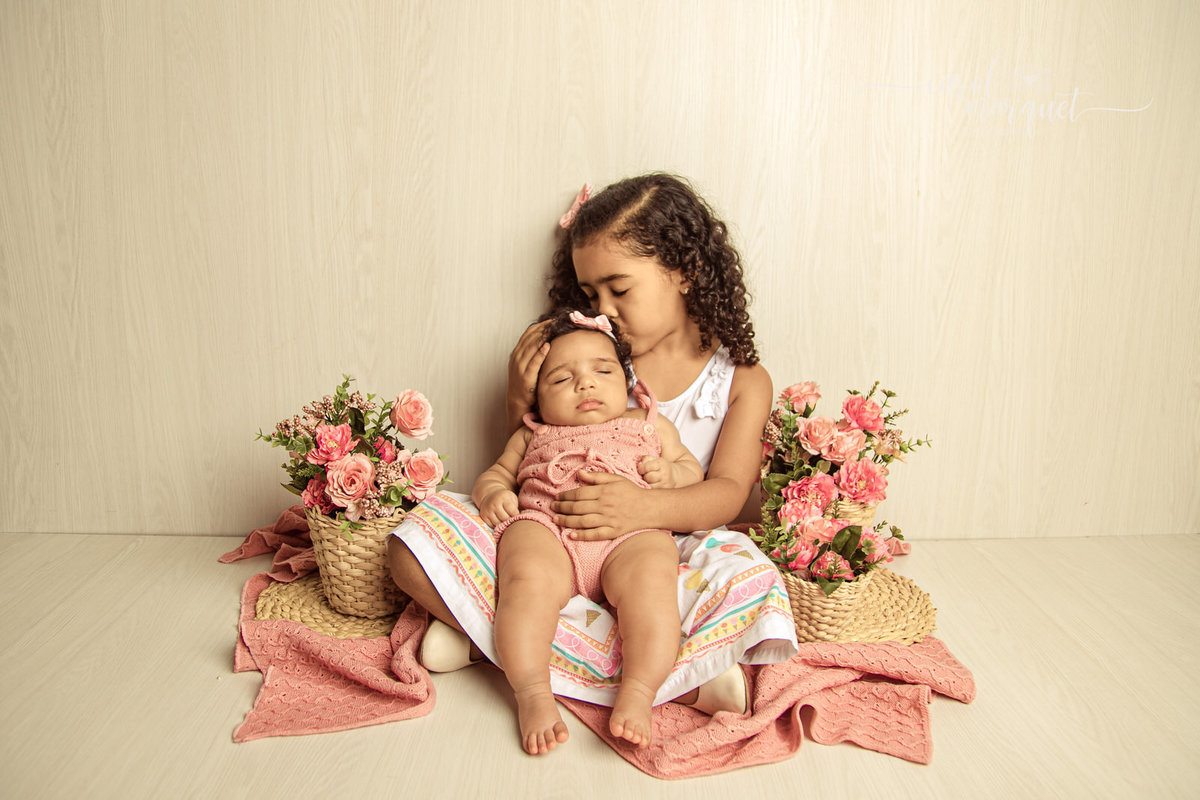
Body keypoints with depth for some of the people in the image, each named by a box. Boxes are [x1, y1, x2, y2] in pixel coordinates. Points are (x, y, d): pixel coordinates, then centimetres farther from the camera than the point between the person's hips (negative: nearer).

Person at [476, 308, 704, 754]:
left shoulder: (651, 425, 29)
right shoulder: (533, 436, 31)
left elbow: (693, 469, 29)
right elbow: (496, 473, 30)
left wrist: (670, 472, 4)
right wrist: (492, 494, 4)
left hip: (631, 533, 0)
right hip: (545, 526, 1)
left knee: (650, 578, -35)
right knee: (527, 577, -33)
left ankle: (637, 694, -34)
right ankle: (533, 694, -30)